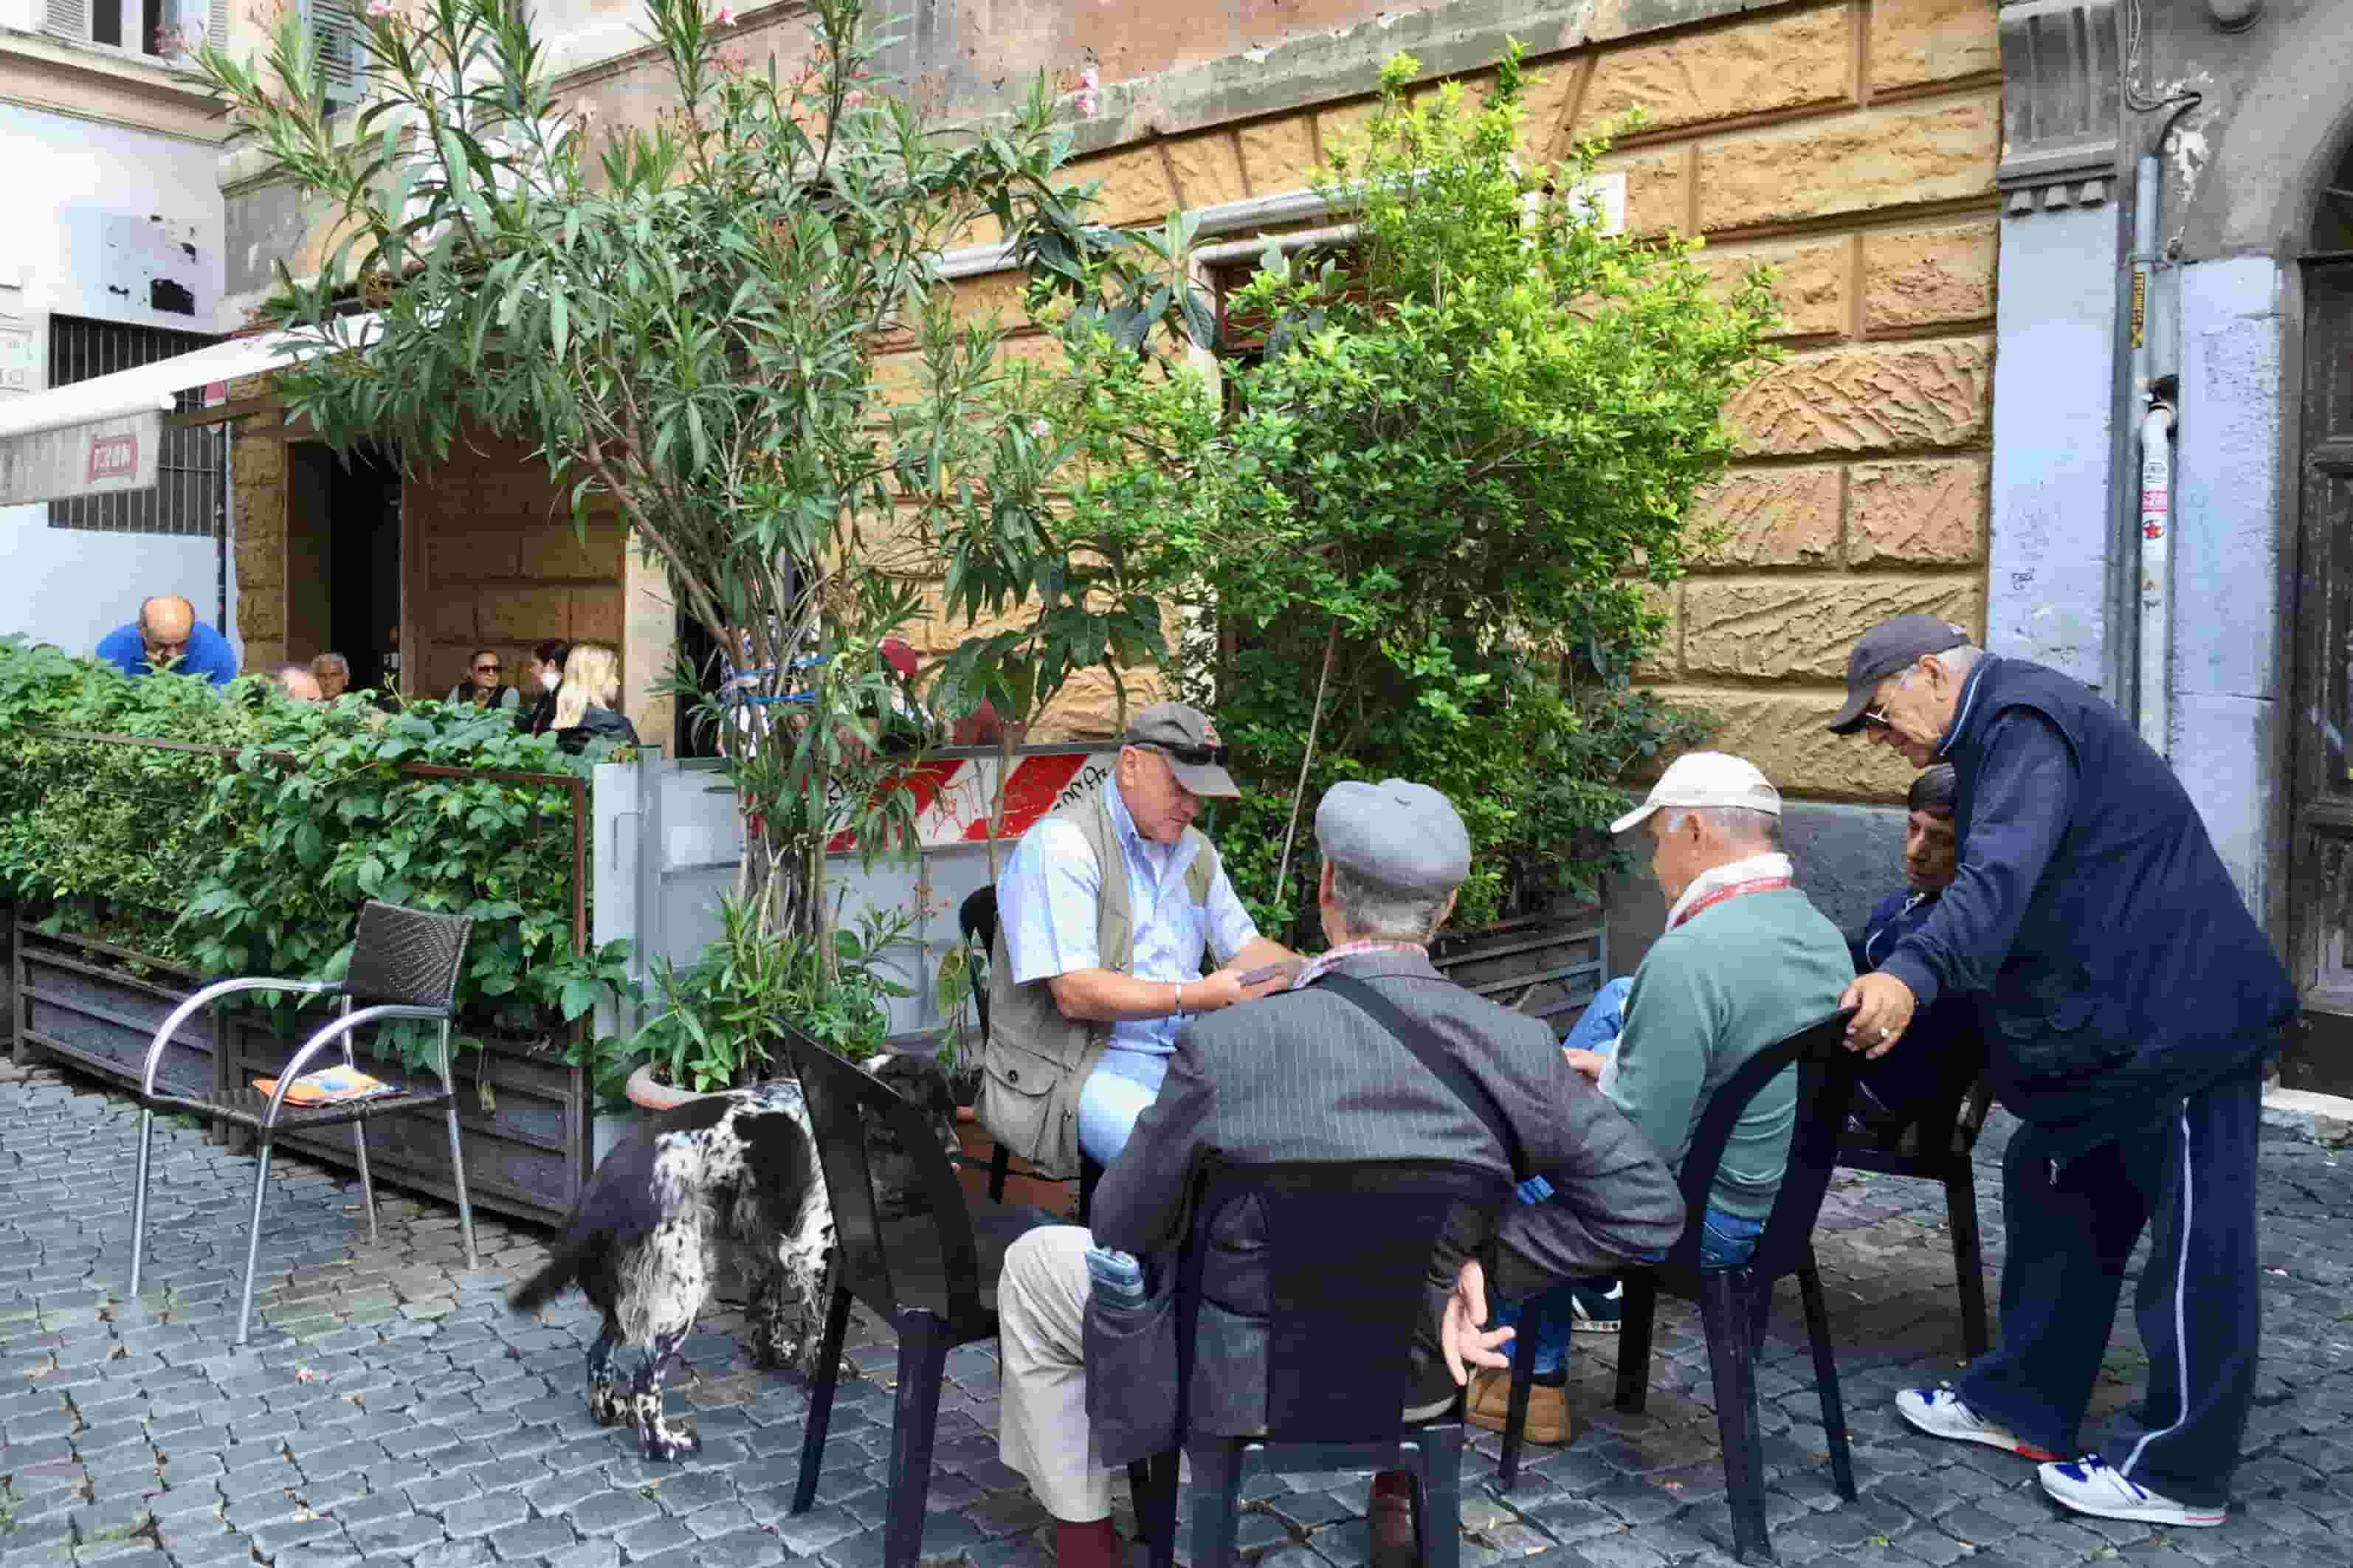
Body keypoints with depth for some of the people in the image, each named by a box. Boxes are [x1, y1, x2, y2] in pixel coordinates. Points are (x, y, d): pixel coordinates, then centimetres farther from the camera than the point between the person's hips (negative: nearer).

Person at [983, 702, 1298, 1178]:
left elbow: (1246, 947, 21)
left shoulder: (1192, 848, 16)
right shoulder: (1061, 845, -12)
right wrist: (1202, 995, -22)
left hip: (1180, 1057, 8)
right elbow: (1075, 994, -19)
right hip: (1077, 1066, -7)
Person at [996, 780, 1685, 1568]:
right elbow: (1646, 1206, -12)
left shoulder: (1223, 1046, -26)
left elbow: (1125, 1229, -13)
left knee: (1034, 1267, 21)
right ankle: (1396, 1494, 43)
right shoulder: (1515, 1047, -18)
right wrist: (1481, 1266, -8)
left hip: (1238, 1379, -3)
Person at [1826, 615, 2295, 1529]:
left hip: (2183, 1018, -11)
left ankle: (2180, 1472, 10)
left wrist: (1915, 973, -47)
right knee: (2051, 1191, 16)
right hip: (2118, 1025, 11)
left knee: (2194, 1242, 0)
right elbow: (1996, 872, 25)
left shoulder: (2025, 722, -18)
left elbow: (2003, 871, -35)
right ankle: (2021, 1404, 26)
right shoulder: (1998, 735, 16)